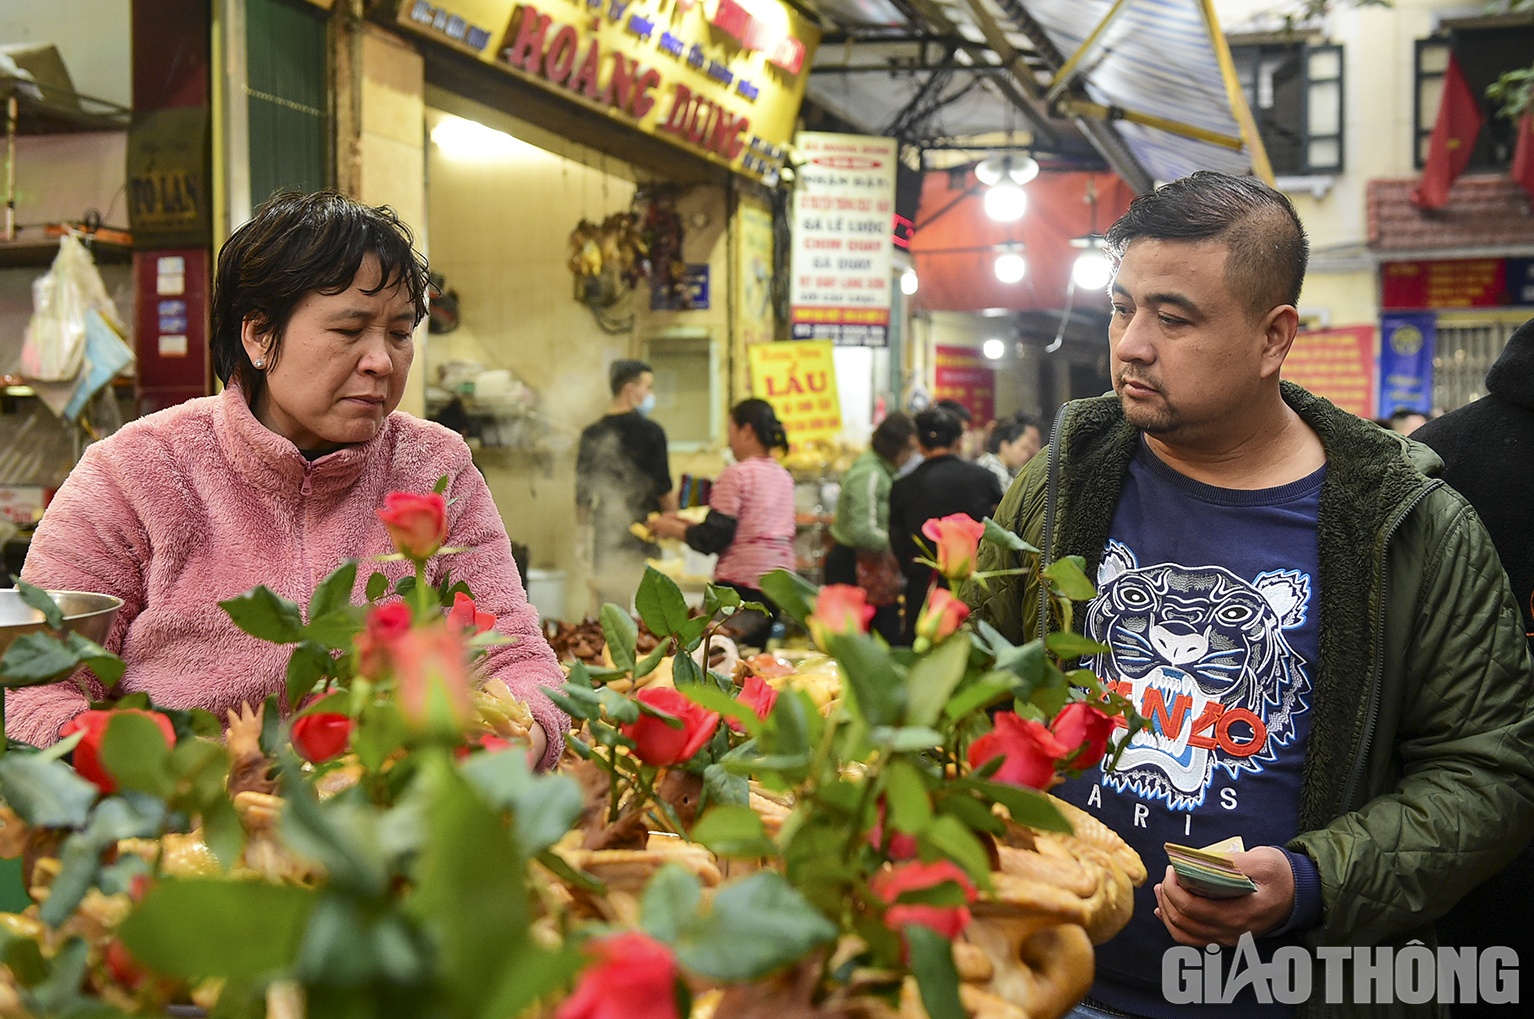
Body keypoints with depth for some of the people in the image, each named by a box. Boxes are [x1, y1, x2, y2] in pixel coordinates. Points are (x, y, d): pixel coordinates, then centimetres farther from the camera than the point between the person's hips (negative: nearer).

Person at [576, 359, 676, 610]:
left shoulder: (591, 435, 8)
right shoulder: (650, 432, -8)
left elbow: (581, 497, 12)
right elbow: (665, 492, -5)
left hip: (604, 545, 5)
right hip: (641, 546, -5)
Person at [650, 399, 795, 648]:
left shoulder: (736, 475, -10)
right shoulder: (784, 476, 14)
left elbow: (712, 539, -12)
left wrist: (673, 528, 4)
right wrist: (688, 523, 19)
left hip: (742, 582, -8)